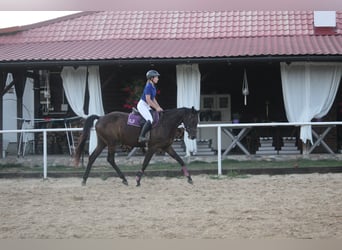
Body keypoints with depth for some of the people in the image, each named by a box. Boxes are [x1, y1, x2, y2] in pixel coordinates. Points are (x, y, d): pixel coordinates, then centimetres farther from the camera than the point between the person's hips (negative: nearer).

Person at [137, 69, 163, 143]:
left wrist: (159, 107, 8)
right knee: (150, 120, -26)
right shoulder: (148, 87, -17)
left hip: (147, 106, 10)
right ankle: (141, 137, -28)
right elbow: (148, 99, -22)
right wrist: (156, 108, -18)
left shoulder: (153, 87, 12)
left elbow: (153, 99, 18)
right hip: (142, 105, -10)